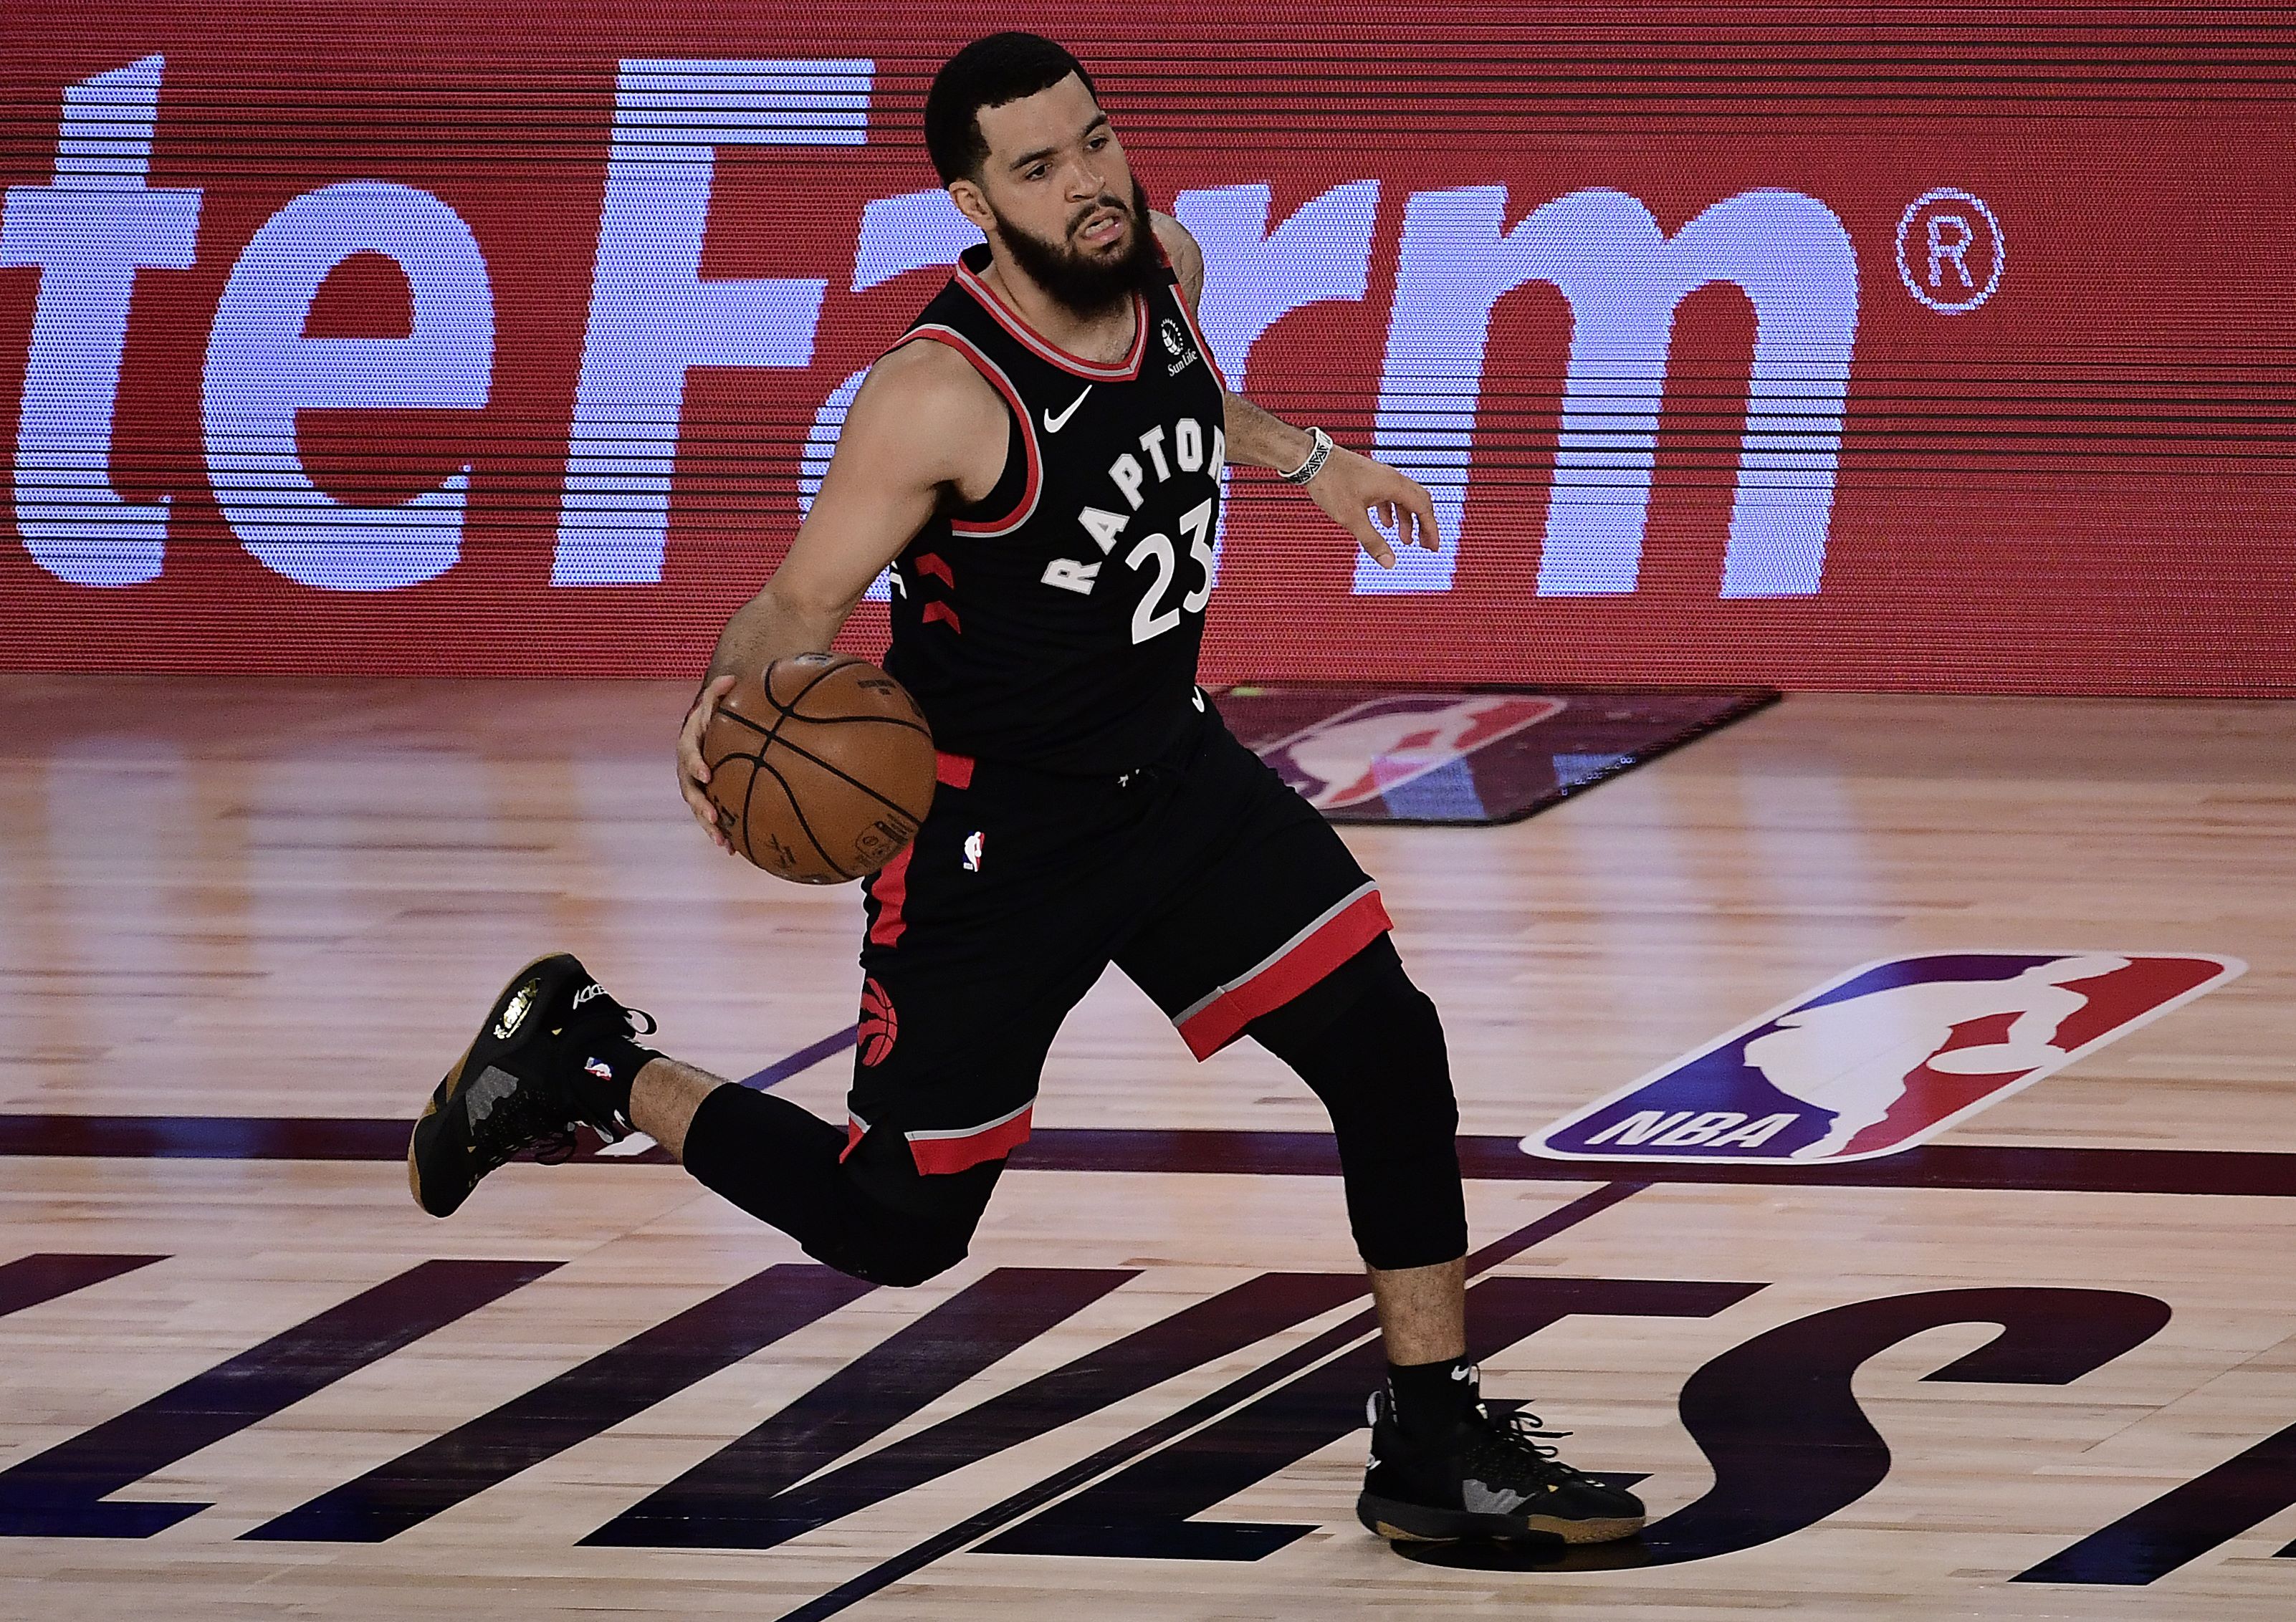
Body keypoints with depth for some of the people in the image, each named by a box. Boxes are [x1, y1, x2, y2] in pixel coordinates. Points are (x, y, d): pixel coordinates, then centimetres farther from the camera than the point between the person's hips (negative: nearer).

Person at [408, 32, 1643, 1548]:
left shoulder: (1167, 266, -5)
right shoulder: (941, 394, -27)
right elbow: (803, 602, -24)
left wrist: (1308, 459, 21)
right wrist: (727, 708, -43)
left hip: (1173, 768, 6)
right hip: (991, 828, -6)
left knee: (1390, 1050, -5)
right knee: (899, 1222, 2)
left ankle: (1434, 1447, 6)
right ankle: (589, 1062, 23)